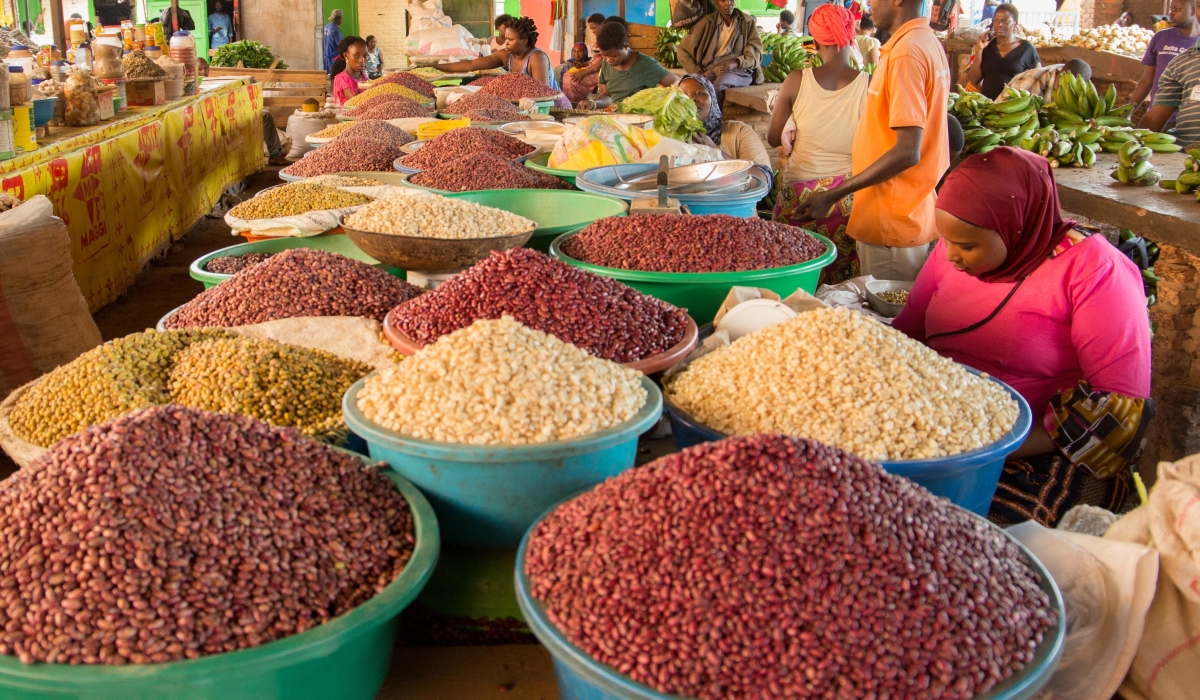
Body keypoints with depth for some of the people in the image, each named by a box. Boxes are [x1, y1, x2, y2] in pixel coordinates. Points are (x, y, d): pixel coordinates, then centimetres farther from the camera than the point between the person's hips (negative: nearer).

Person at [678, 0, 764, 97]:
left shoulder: (748, 22, 12)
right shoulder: (707, 22, 10)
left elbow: (755, 52, 3)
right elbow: (683, 50, 11)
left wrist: (735, 63, -16)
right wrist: (698, 73, -1)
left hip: (739, 70, -1)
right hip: (712, 70, 2)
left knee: (717, 86, -36)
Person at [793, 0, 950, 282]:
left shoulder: (906, 52, -18)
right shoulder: (929, 42, 12)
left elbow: (907, 152, -23)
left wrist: (834, 195, -22)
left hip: (891, 222, -10)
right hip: (918, 213, 10)